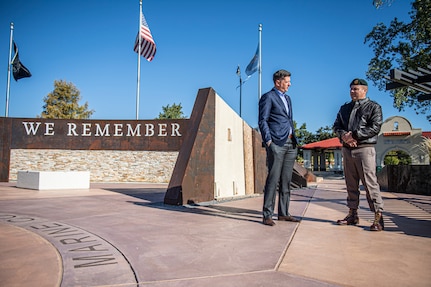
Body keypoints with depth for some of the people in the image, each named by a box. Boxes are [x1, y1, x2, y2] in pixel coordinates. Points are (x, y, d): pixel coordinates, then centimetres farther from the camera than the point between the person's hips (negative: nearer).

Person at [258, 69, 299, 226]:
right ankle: (267, 215, -3)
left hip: (290, 143, 8)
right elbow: (263, 121, -8)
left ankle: (283, 213, 16)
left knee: (286, 181, 9)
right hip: (276, 144, -8)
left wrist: (294, 139, 16)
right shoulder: (268, 97, -1)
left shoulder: (287, 98, 23)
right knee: (273, 180, -9)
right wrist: (268, 141, -16)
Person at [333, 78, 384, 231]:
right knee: (351, 183, 8)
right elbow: (336, 126, 12)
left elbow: (375, 127, -8)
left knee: (370, 183, -10)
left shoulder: (373, 107, 4)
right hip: (347, 149, 6)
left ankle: (378, 216, -5)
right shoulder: (344, 108, 20)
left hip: (365, 148, -5)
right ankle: (353, 214, 16)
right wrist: (343, 135, -10)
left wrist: (354, 135, -15)